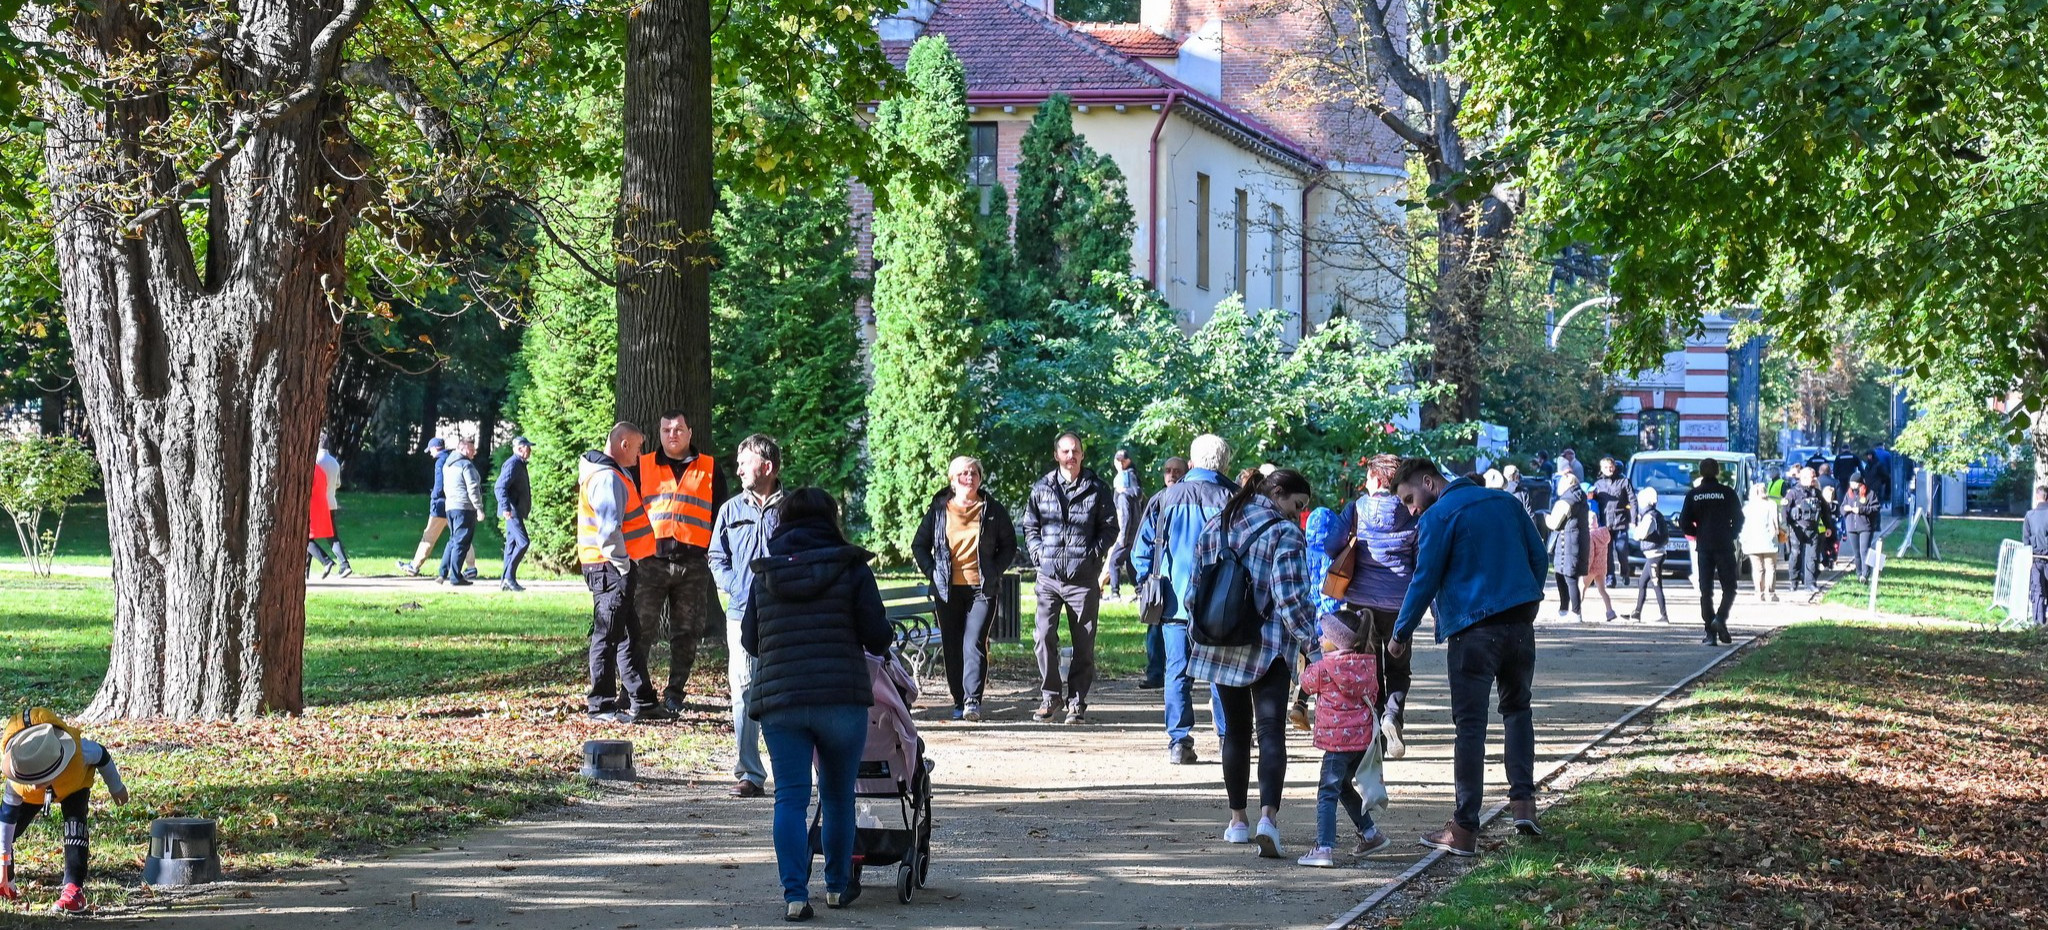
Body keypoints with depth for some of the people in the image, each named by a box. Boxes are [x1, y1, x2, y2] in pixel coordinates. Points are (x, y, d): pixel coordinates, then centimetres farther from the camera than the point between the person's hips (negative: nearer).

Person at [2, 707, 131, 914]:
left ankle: (74, 891, -29)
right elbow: (7, 815, -27)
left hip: (74, 785, -1)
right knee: (6, 832, -6)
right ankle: (6, 887, 18)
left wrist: (116, 787, -2)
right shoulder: (16, 782, -39)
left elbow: (102, 756, -20)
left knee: (75, 825, -27)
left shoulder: (79, 750, -44)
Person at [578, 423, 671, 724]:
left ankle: (643, 701, 22)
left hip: (618, 567, 11)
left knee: (629, 634, 15)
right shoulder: (607, 478, -17)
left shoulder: (614, 474, 18)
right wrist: (622, 563, -19)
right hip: (609, 567, -11)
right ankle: (601, 707, -2)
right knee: (608, 636, -6)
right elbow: (609, 529, -24)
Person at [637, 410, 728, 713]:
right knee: (642, 630, -5)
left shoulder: (710, 470, 11)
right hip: (651, 560, -1)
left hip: (693, 564, 1)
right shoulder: (643, 467, 10)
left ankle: (675, 693, 15)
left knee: (687, 633, 6)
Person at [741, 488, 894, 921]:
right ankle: (838, 885, 27)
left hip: (778, 699, 1)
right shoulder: (851, 568, 0)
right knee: (838, 796, 14)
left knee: (791, 797, 1)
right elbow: (877, 637, -3)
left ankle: (795, 893, -10)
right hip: (843, 698, -1)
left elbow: (749, 640, 15)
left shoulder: (765, 574, 9)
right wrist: (877, 649, 20)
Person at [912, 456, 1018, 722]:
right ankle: (959, 702, 11)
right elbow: (919, 545, 14)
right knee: (952, 647, 4)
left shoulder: (993, 510, 5)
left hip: (982, 589, -2)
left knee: (974, 644, -14)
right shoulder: (939, 509, 7)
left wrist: (994, 572, -2)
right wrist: (932, 572, 0)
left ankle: (973, 701, -17)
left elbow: (1009, 546, 11)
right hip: (947, 590, 2)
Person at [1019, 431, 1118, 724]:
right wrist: (1038, 553, 0)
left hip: (1083, 578, -1)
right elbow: (1030, 526, 16)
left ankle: (1077, 700, 11)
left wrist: (1093, 554, -6)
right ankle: (1049, 695, 5)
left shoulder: (1097, 489, 4)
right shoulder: (1042, 489, 9)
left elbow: (1110, 528, 7)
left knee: (1083, 643, 3)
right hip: (1049, 577, 1)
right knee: (1044, 637, -8)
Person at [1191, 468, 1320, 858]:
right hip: (1269, 650, -5)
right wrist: (1313, 648, -14)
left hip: (1221, 646, 5)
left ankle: (1237, 821, 19)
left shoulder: (1215, 528, 10)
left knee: (1236, 730, 15)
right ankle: (1268, 816, -25)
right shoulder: (1285, 534, -9)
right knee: (1271, 731, -8)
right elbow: (1291, 598, -16)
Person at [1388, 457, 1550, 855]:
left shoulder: (1437, 518, -5)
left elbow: (1425, 581, -7)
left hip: (1474, 629, -5)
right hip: (1521, 625, 6)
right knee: (1517, 708, 22)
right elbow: (1539, 558, 15)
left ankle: (1464, 830, -2)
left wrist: (1401, 634, 1)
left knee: (1470, 725, -2)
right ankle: (1523, 800, 9)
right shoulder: (1504, 502, 14)